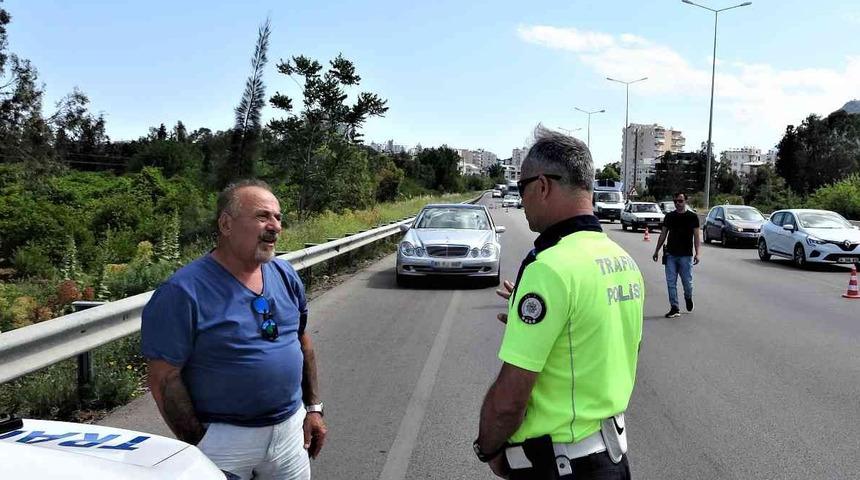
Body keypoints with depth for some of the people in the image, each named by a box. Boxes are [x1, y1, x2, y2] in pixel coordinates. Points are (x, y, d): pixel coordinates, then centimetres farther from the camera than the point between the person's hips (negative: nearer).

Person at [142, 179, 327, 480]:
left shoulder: (286, 276, 2)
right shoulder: (184, 292, -17)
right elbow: (164, 378, -15)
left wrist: (314, 407, 9)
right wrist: (198, 444, -14)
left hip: (291, 429, 6)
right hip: (223, 438, -5)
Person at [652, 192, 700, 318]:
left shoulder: (692, 217, 1)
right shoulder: (669, 216, 10)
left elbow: (696, 236, -1)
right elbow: (663, 234, 15)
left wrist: (697, 253, -11)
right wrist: (657, 250, 14)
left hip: (686, 255, -3)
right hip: (670, 254, 3)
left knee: (687, 282, 0)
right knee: (671, 283, 0)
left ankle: (688, 298, 32)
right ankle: (674, 308, 6)